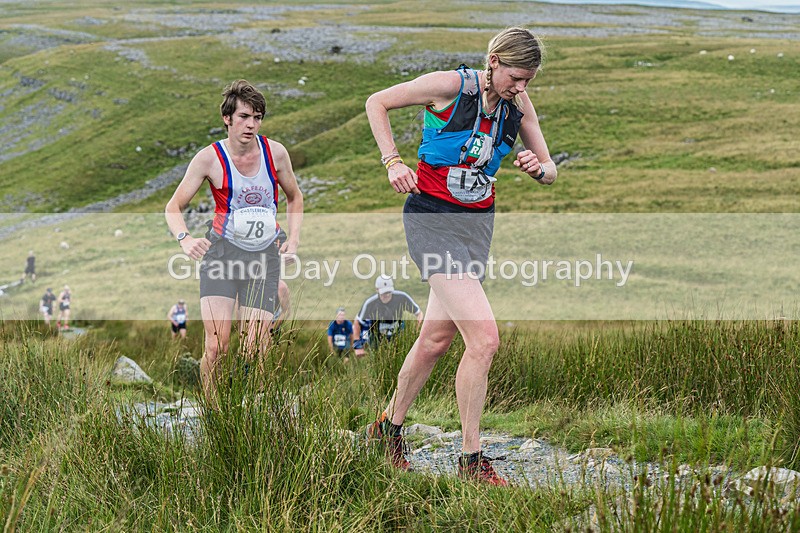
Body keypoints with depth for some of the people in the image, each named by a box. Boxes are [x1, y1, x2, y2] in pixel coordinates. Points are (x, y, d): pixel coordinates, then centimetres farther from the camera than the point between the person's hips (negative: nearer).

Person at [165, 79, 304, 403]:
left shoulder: (275, 152, 1)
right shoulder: (209, 158, -6)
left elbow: (294, 197, 19)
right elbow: (173, 207, -2)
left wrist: (293, 237, 4)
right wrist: (184, 238, -22)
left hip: (264, 255, 2)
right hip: (221, 251, -2)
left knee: (255, 351, -8)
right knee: (216, 346, -17)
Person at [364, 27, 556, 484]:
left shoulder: (518, 103, 4)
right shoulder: (451, 86, -13)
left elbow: (550, 171, 9)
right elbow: (377, 103, -2)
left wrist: (538, 168, -15)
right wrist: (393, 161, -12)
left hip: (478, 223, 7)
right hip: (432, 218, -7)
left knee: (437, 338, 13)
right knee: (484, 337, -17)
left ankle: (391, 426, 35)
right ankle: (471, 459, -8)